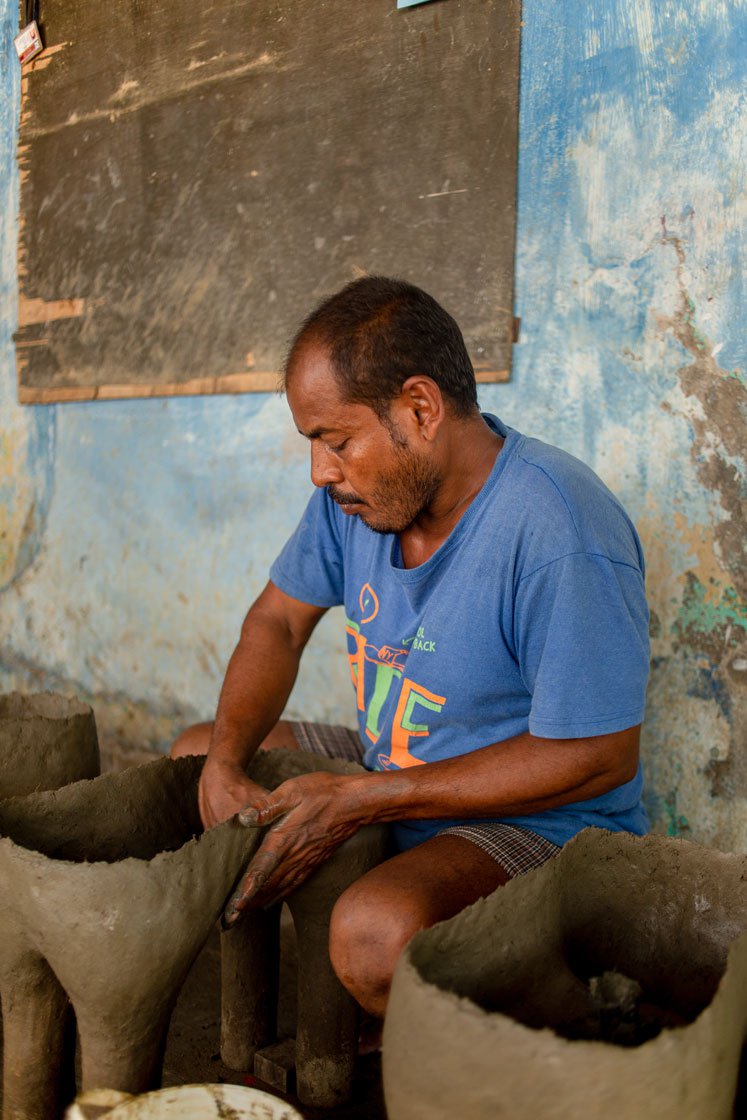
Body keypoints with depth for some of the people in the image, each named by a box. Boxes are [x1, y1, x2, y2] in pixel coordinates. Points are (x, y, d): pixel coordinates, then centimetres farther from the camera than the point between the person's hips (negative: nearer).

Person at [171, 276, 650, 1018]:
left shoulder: (561, 536, -29)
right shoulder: (357, 487, -5)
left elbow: (597, 758, -27)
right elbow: (276, 622, 7)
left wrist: (361, 802, -26)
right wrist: (225, 766, -12)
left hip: (541, 823, -8)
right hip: (389, 779, 8)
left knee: (376, 929, -36)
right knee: (193, 755, 12)